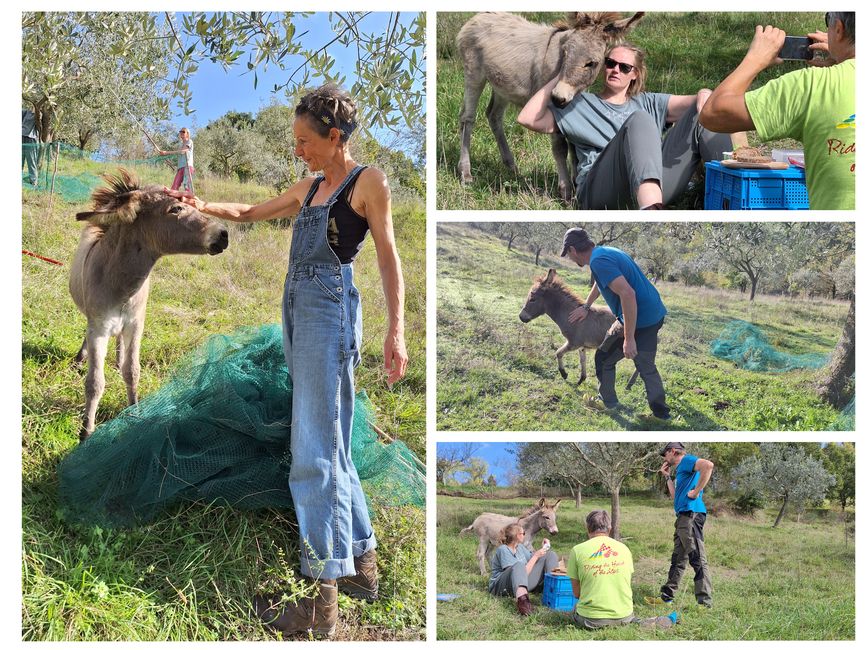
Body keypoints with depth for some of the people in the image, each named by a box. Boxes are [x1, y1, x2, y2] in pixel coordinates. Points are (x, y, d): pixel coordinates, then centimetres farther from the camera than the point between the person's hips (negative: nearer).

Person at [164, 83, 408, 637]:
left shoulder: (369, 182, -3)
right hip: (299, 311, 8)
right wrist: (203, 206, 14)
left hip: (331, 311, -8)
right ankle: (361, 563, 23)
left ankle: (322, 596, -10)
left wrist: (396, 331, -13)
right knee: (330, 445, 12)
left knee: (315, 451, -11)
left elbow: (388, 256, -6)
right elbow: (251, 214, 29)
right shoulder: (311, 187, 18)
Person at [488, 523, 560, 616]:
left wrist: (543, 548, 2)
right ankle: (522, 599, -69)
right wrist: (536, 556, -18)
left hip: (524, 583, 8)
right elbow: (521, 571, -22)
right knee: (519, 565, -41)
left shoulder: (519, 547, 10)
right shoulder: (503, 550, -16)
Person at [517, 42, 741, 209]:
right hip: (600, 191, -3)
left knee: (700, 118, -12)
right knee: (639, 119, -30)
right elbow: (528, 118, 13)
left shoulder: (648, 103, 32)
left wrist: (704, 95, -6)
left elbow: (696, 101, 19)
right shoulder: (580, 105, 27)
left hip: (656, 183, 3)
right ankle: (651, 210, -58)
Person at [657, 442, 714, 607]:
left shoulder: (686, 460, -2)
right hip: (683, 517, 11)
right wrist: (667, 476, 26)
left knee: (697, 559, -13)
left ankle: (705, 603, -17)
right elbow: (675, 496, 28)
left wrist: (696, 492, -20)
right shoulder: (679, 471, 26)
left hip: (691, 514, -11)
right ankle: (666, 595, 25)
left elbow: (708, 465, -23)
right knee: (678, 559, 16)